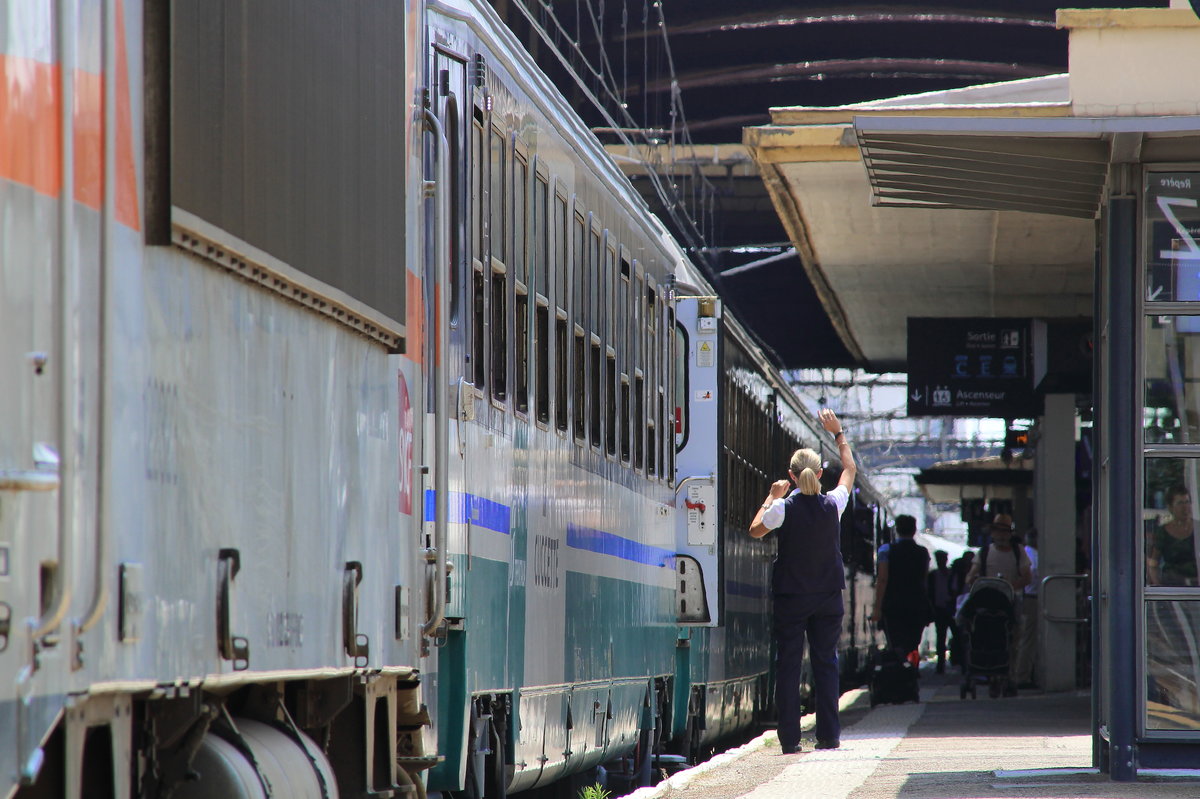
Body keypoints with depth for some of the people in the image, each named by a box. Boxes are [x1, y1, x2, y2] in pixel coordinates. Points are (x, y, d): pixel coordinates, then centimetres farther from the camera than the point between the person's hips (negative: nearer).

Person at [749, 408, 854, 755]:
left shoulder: (784, 508, -13)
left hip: (790, 596, -2)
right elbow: (850, 469, 13)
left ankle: (789, 737, -2)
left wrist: (772, 497, 14)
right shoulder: (832, 504, -6)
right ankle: (828, 735, 5)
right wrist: (838, 433, 22)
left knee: (788, 664, 1)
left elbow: (756, 530, 6)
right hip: (828, 596, 2)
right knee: (825, 662, 8)